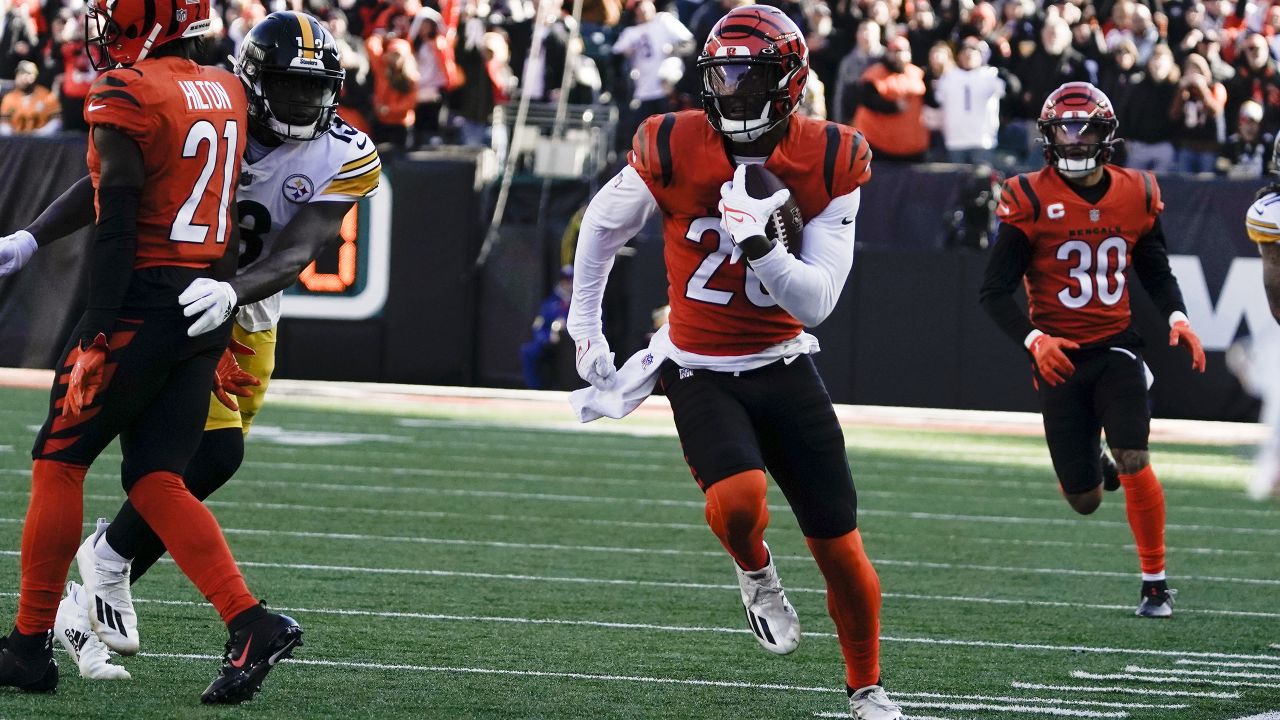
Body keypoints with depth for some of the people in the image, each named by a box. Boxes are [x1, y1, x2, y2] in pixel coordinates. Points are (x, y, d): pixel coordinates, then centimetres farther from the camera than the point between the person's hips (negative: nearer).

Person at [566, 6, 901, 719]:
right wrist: (586, 333, 14)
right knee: (739, 500, -30)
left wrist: (761, 244, -28)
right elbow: (601, 230, 8)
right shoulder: (673, 148, -11)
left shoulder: (830, 160, -9)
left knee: (842, 551, 1)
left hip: (784, 366, 2)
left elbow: (816, 302, -11)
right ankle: (756, 574, 5)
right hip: (701, 373, -1)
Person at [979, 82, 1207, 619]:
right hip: (1059, 354, -1)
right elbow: (995, 292, -8)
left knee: (1134, 463, -19)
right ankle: (1092, 466, 42)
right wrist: (1033, 339, -24)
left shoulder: (1135, 194, 1)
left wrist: (1177, 317, -4)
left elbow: (1156, 272, 16)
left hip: (1116, 346, 1)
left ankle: (1156, 582, -2)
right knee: (1085, 501, 2)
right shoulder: (1030, 200, -10)